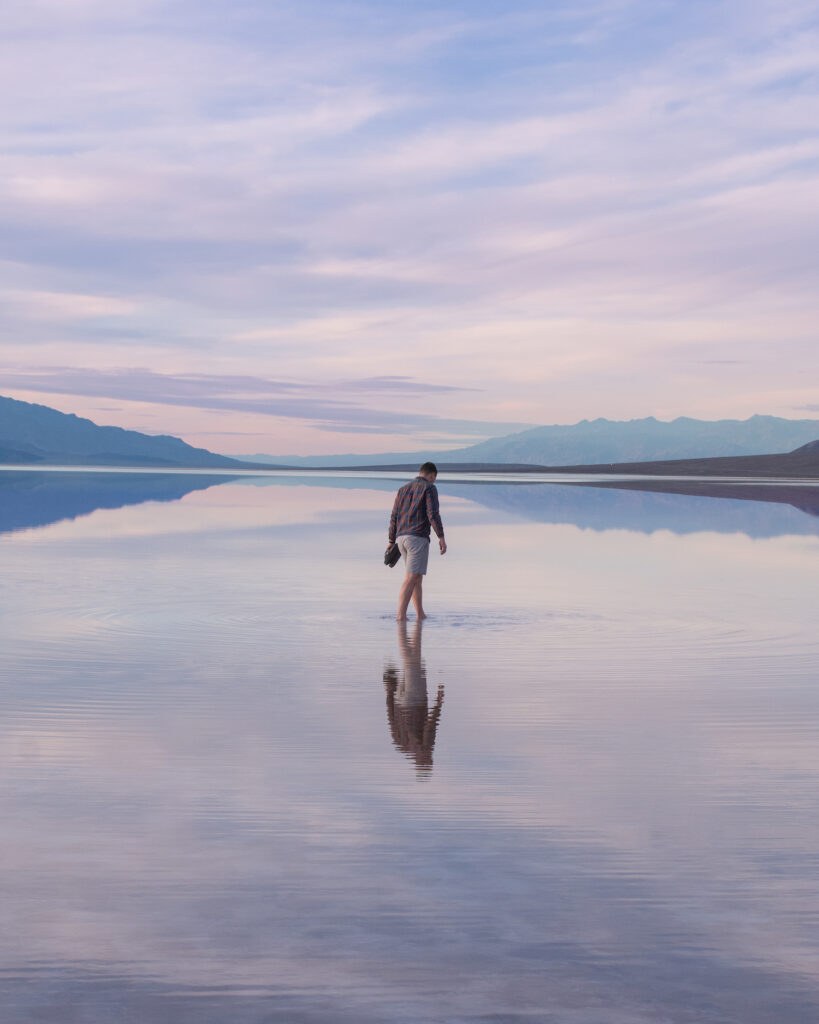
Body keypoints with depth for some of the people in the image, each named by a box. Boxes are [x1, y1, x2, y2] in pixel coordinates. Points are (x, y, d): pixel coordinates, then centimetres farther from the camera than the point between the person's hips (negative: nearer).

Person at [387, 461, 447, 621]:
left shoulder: (403, 489, 18)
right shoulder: (429, 488, -2)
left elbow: (394, 517, 15)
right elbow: (433, 514, -14)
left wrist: (391, 541, 19)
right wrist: (441, 537, -15)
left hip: (402, 538, 7)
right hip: (418, 537, -7)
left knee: (418, 577, 16)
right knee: (411, 579, -10)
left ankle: (420, 614, 18)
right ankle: (401, 615, -18)